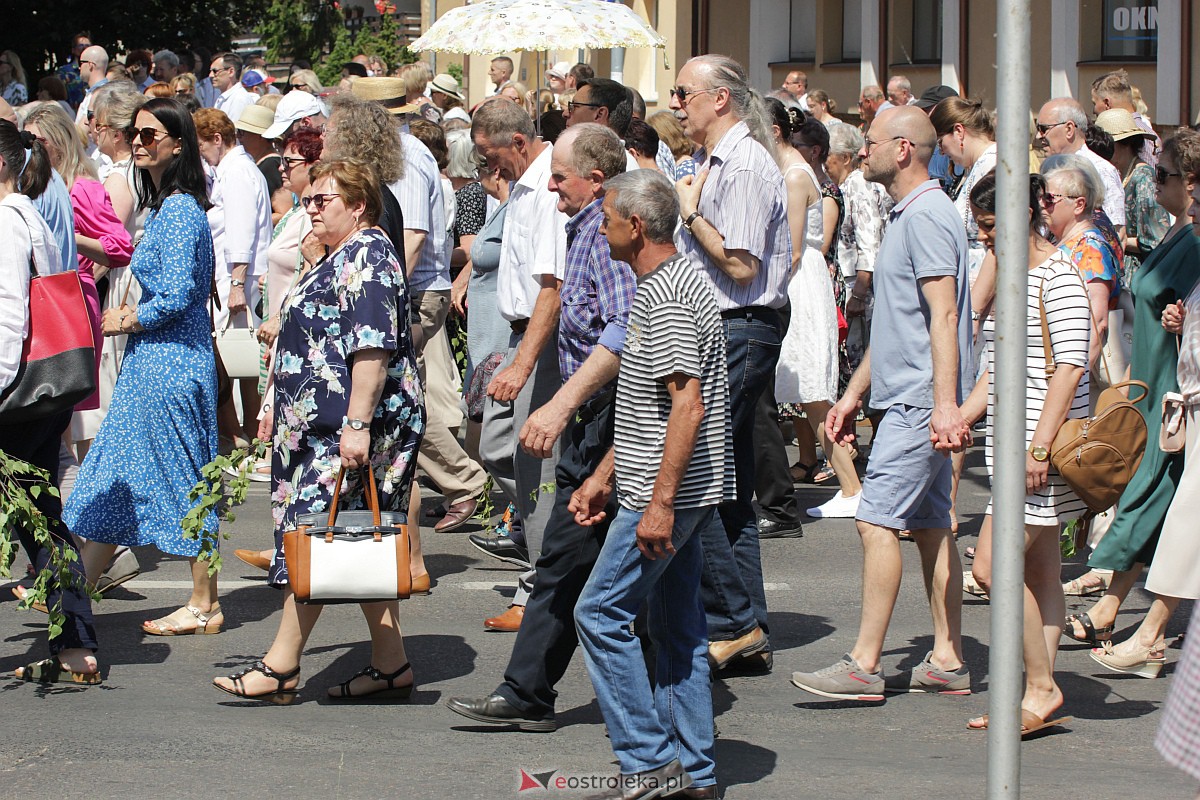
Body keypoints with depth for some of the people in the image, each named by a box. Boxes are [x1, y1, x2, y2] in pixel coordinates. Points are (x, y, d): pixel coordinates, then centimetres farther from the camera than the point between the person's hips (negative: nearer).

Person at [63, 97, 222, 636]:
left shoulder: (178, 211, -17)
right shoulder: (165, 206, 13)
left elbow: (177, 296, -21)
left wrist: (125, 322, -9)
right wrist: (132, 315, 11)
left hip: (170, 363, -10)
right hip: (153, 362, 10)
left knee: (185, 481, -2)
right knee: (115, 474, 13)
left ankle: (203, 607, 7)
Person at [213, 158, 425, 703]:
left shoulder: (366, 255, -13)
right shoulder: (338, 258, 21)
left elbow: (372, 347, -22)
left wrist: (357, 423, -27)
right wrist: (283, 408, 29)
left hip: (348, 430, -11)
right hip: (325, 424, 11)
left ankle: (281, 667, -6)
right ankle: (390, 665, 11)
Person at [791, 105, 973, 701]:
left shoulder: (927, 216, -14)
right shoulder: (907, 215, 19)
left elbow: (943, 315, -22)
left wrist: (945, 403, -28)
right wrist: (853, 394, 26)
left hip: (919, 403, -11)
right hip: (911, 400, 11)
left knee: (877, 522, -11)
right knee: (930, 527, 10)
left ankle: (864, 666, -10)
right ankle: (947, 662, 12)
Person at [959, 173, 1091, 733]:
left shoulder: (1058, 276, -12)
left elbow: (1071, 366, -19)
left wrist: (1041, 446, -23)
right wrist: (960, 418, 14)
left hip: (1043, 437, -9)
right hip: (1014, 441, 9)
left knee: (992, 567, -13)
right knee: (1038, 575, 9)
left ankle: (1042, 689, -5)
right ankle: (1040, 696, 10)